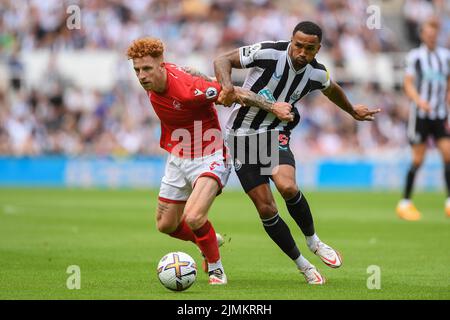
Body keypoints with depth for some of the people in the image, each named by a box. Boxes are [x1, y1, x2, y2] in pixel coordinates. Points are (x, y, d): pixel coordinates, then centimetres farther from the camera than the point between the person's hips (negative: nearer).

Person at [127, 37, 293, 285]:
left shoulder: (188, 89, -31)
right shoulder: (152, 81, -8)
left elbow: (234, 93, -22)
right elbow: (189, 72, 9)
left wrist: (272, 107, -16)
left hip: (208, 158, -8)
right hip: (177, 159, 8)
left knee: (193, 218, -27)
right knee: (165, 225, 14)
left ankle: (216, 267, -1)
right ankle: (211, 242, 43)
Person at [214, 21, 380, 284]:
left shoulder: (317, 74, -4)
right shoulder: (268, 53, -19)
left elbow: (332, 89, 21)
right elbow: (223, 60, -13)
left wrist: (353, 111, 38)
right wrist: (227, 84, -33)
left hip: (275, 133, 2)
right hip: (242, 135, -2)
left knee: (287, 186, -28)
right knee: (266, 208, -7)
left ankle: (313, 241, -2)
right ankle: (301, 263, 10)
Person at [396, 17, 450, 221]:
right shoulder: (415, 56, -2)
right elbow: (408, 84, -8)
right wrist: (419, 101, -26)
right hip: (420, 113, -4)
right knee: (418, 160, -3)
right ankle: (405, 203, 9)